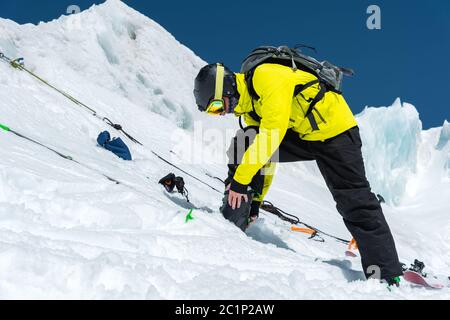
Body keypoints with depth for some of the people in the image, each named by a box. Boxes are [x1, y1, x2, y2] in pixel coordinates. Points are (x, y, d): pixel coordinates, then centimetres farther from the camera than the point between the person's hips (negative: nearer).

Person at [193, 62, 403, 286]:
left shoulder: (266, 76, -23)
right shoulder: (249, 106, 5)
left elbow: (272, 132, -31)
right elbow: (265, 155, 13)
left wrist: (241, 179, -28)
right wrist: (255, 200, 14)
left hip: (335, 131, -8)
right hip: (302, 135, 8)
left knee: (355, 204, -11)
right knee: (242, 146, -9)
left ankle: (389, 275, -2)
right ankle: (232, 223, -5)